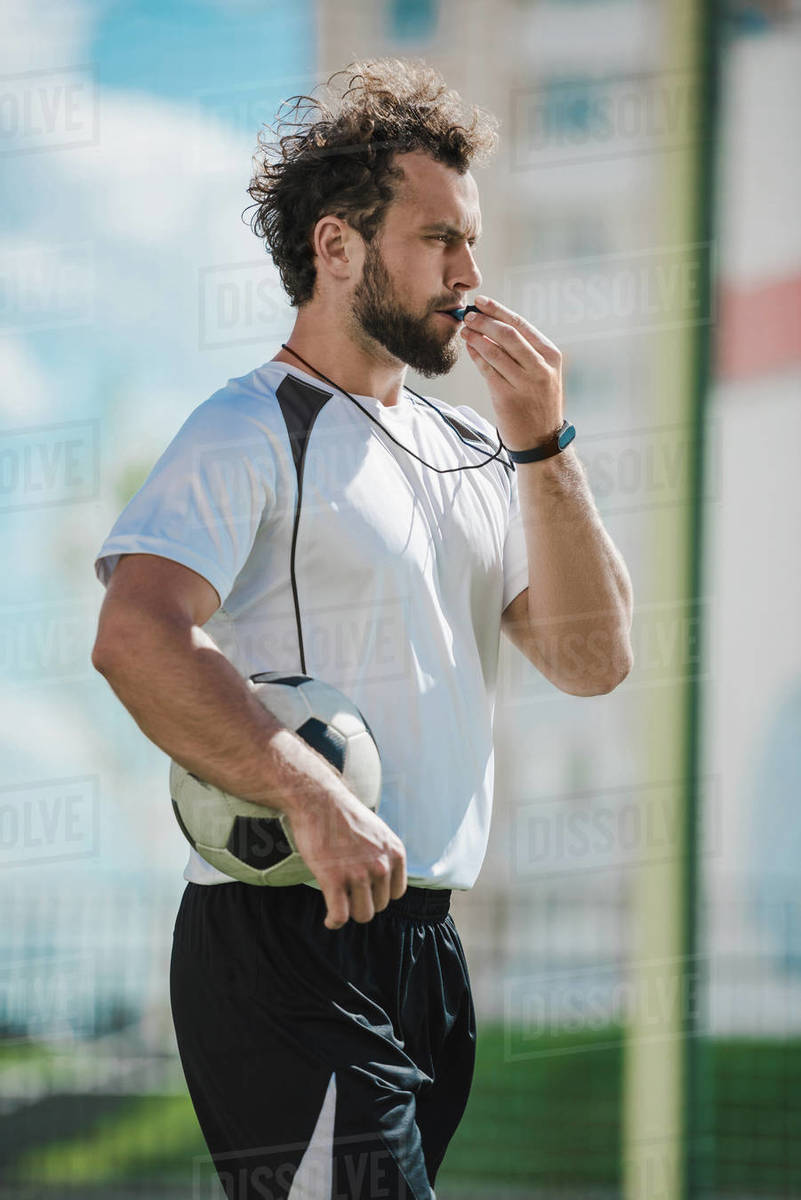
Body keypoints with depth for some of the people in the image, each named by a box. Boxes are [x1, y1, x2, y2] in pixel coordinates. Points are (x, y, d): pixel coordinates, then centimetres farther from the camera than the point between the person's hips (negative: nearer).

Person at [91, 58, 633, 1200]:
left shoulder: (468, 452, 18)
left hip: (424, 941, 8)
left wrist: (541, 447, 1)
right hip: (290, 949, -8)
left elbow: (592, 661, 10)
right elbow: (136, 635, -22)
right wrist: (312, 797, -31)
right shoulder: (252, 433, -6)